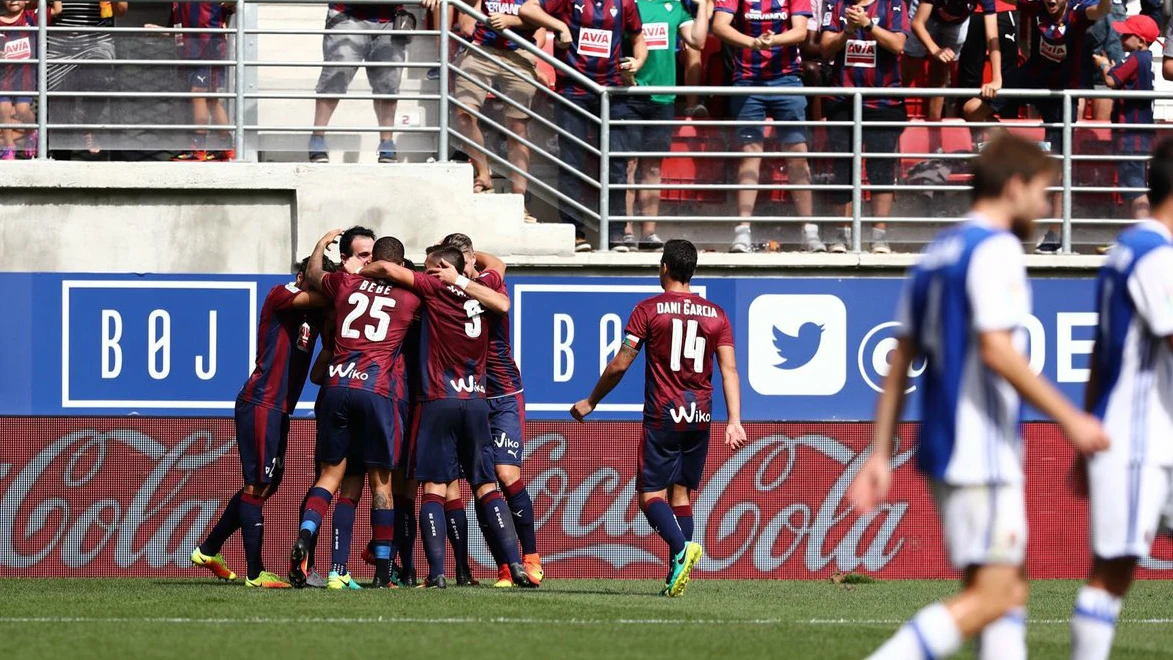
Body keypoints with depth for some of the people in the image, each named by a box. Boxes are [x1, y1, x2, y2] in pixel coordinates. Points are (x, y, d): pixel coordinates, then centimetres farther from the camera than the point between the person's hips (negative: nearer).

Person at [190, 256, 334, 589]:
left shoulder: (314, 313, 16)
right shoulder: (280, 296, -7)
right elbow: (319, 297, -20)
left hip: (279, 410, 9)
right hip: (260, 403, -9)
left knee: (267, 483, 15)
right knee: (258, 485, -7)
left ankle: (208, 550, 26)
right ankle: (255, 573, -6)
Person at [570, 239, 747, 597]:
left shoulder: (649, 310, -3)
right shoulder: (716, 314, 7)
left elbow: (619, 365, -3)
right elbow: (729, 370, 0)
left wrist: (590, 402, 9)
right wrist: (734, 421, -3)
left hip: (663, 416, -4)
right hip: (700, 417, 4)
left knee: (651, 494, -1)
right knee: (681, 493, 12)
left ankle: (681, 547, -28)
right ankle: (676, 576, 3)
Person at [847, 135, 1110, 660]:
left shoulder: (937, 252, 16)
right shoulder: (996, 249, -11)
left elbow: (900, 361, 15)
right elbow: (996, 351, -22)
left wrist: (880, 454, 16)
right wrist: (1070, 420, -16)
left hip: (941, 445, 10)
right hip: (982, 451, -10)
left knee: (1011, 590, 12)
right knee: (990, 596, -10)